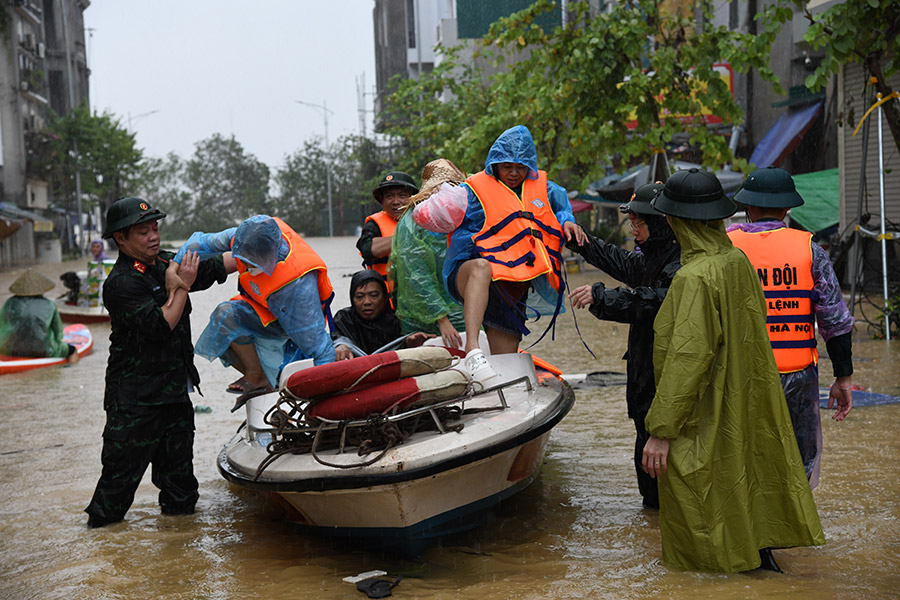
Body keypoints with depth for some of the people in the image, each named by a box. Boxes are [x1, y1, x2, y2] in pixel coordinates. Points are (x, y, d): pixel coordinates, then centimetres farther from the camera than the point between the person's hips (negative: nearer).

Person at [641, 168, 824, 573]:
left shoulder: (695, 278, -25)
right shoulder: (738, 262, 1)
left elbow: (687, 358, -26)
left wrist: (661, 430, -22)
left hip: (704, 423, -8)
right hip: (745, 412, 8)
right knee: (747, 482, 21)